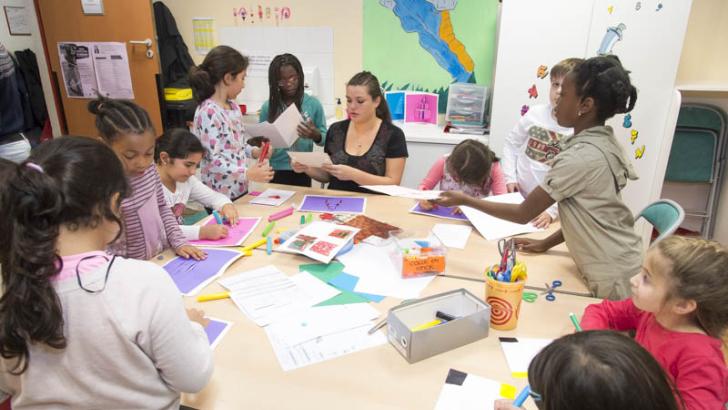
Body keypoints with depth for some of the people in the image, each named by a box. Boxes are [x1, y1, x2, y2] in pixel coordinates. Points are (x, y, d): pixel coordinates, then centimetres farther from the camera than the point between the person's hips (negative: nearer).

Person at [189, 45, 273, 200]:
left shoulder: (233, 106, 6)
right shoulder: (208, 112, -20)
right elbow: (212, 160, -23)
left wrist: (254, 151, 0)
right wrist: (248, 174, -28)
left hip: (240, 189, 8)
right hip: (220, 195, -8)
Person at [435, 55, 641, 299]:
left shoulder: (580, 157, -25)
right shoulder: (605, 144, 2)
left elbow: (523, 214, -19)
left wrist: (465, 200, -12)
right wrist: (547, 243, 10)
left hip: (611, 276, -8)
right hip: (618, 265, 8)